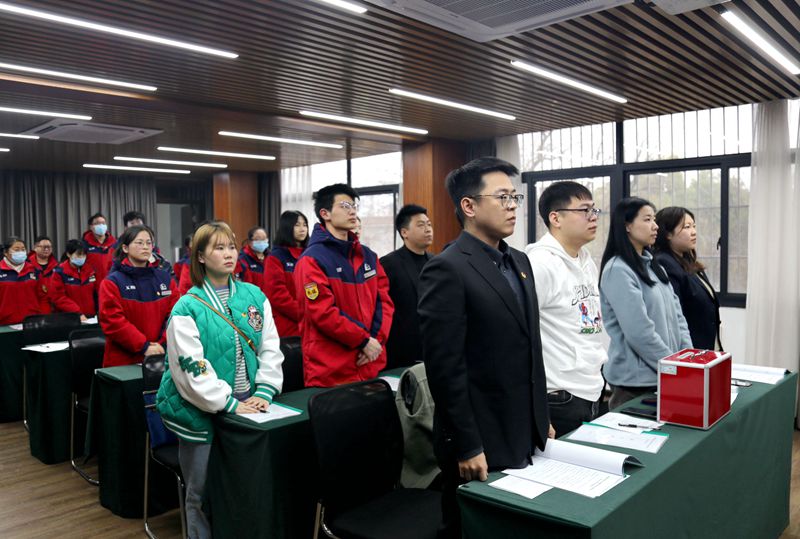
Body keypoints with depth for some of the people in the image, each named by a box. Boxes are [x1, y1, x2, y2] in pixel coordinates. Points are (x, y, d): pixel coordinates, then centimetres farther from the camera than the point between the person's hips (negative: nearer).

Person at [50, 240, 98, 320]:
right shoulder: (60, 272, -5)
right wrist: (77, 313, -18)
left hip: (90, 317, 4)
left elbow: (98, 293, 11)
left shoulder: (90, 270, 7)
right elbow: (58, 297, -10)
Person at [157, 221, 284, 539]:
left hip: (245, 407, 4)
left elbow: (270, 348, 3)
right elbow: (191, 368, -17)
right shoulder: (187, 307, -11)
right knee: (201, 492, 11)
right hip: (201, 412, -3)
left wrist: (264, 392, -8)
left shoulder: (255, 296, 3)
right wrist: (228, 403, -19)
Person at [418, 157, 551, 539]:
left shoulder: (519, 262, 10)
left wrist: (542, 419, 16)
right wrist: (467, 447, -18)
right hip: (480, 443, -8)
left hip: (524, 438, 8)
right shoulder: (447, 269, -17)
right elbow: (445, 367, -19)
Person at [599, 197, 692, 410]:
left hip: (665, 374, 8)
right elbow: (639, 333, -21)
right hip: (636, 379, -8)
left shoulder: (652, 265, 11)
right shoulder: (618, 270, -16)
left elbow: (676, 314, 11)